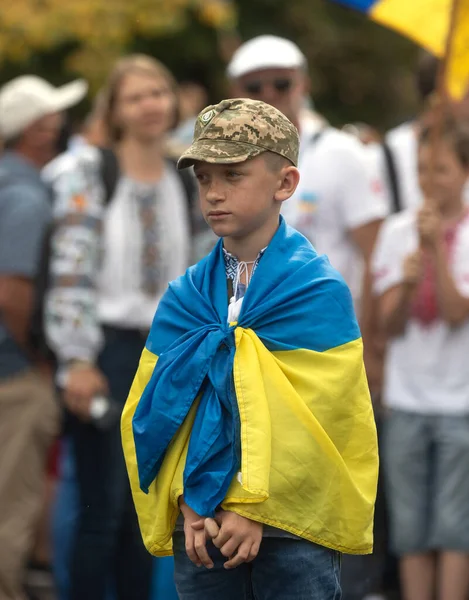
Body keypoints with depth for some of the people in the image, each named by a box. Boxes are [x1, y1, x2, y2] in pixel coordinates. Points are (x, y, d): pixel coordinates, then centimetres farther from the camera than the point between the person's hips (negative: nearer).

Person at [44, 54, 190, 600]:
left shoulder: (185, 185, 13)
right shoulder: (88, 175, -3)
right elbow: (70, 270, -9)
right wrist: (78, 361, -15)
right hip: (106, 350, -5)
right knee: (102, 509, -9)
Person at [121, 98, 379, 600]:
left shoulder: (321, 291, -7)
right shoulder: (185, 296, 7)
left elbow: (310, 417, -12)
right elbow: (155, 406, 2)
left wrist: (256, 506, -15)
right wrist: (190, 502, -10)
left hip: (293, 522, -4)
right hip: (200, 522, 4)